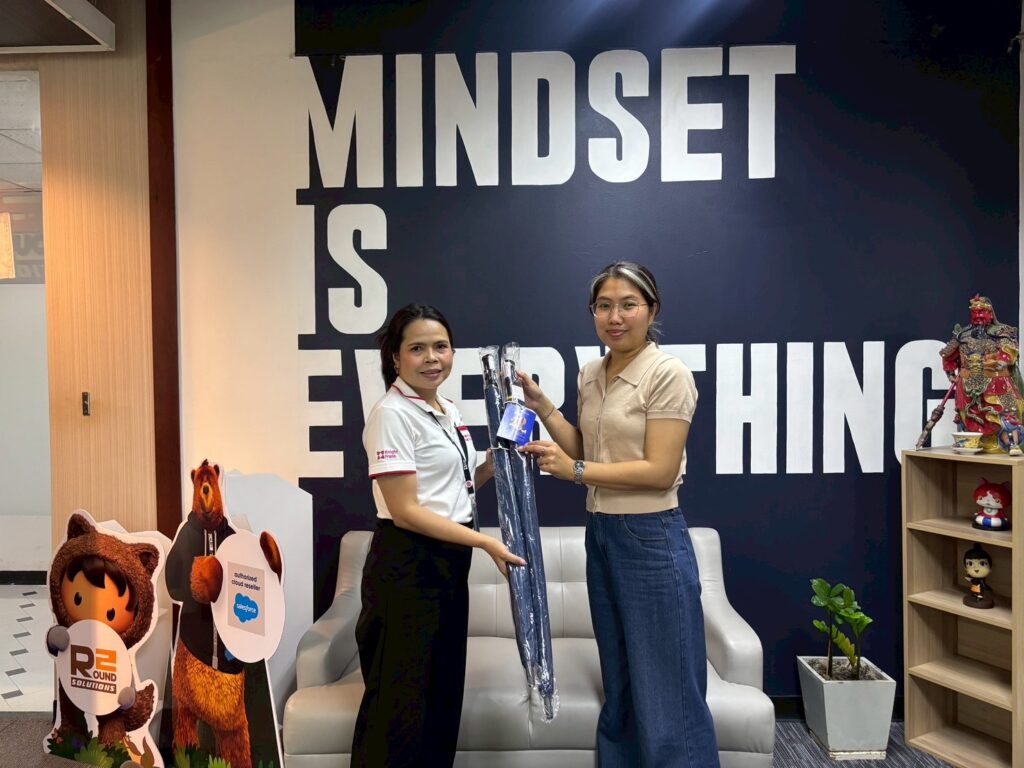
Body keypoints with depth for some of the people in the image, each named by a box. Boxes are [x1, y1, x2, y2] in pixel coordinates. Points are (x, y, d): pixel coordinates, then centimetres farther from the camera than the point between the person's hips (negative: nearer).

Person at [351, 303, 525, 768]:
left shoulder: (449, 412, 10)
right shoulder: (392, 414, -15)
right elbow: (404, 511, -19)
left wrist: (496, 462, 1)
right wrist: (486, 542, -18)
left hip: (450, 561, 8)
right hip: (406, 564, -8)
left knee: (445, 691, 17)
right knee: (401, 698, 4)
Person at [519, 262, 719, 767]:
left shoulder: (668, 374, -14)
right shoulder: (590, 375, 8)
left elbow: (660, 471, -18)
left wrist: (573, 470, -20)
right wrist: (540, 405, 3)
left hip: (652, 538, -7)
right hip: (600, 534, 7)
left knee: (665, 693, 4)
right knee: (618, 685, 19)